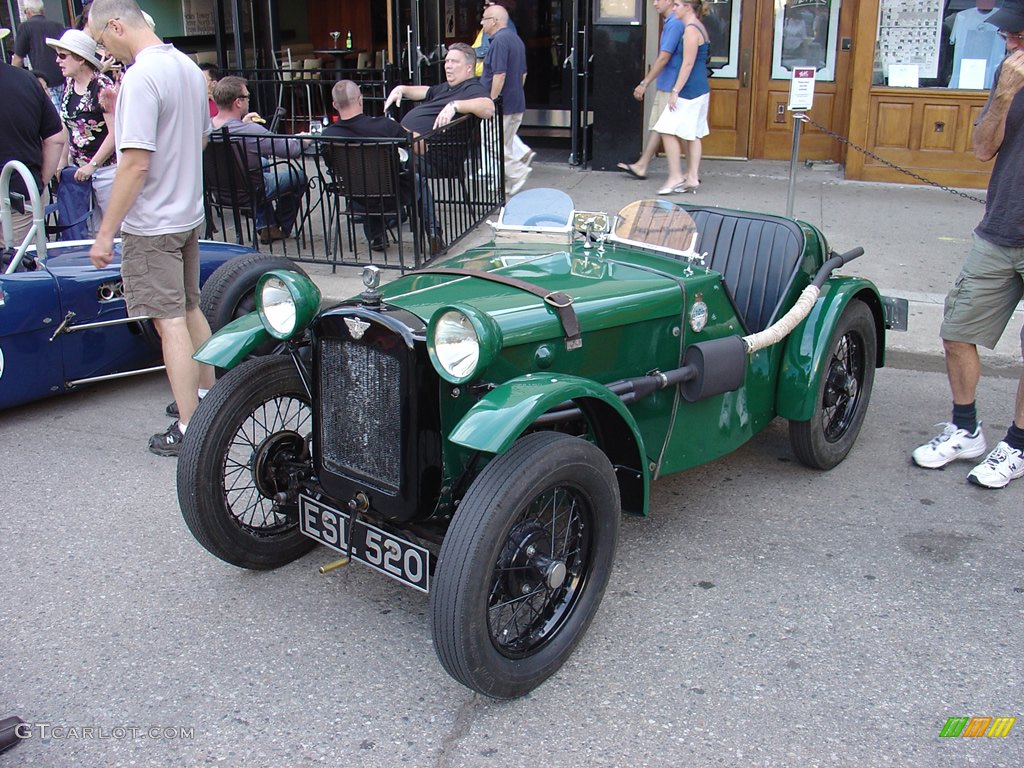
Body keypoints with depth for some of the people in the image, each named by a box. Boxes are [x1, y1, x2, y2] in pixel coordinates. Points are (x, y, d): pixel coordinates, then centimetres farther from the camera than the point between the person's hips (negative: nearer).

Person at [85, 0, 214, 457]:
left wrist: (106, 231, -18)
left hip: (152, 223, -9)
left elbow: (136, 163, -24)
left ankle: (188, 429, 0)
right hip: (189, 213, 9)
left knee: (170, 322, -4)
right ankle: (208, 395, 32)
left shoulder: (140, 78, -20)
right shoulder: (188, 67, 7)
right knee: (190, 310, 19)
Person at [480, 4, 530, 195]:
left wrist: (491, 101, -19)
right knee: (505, 144, 14)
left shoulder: (499, 41, -16)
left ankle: (518, 170, -9)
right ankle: (507, 183, 17)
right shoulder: (516, 39, 15)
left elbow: (499, 74, -23)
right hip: (517, 103, 10)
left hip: (502, 104, -10)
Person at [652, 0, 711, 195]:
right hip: (700, 89, 10)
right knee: (693, 135, 11)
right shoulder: (698, 28, 16)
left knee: (668, 131, -9)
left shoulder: (691, 29, -14)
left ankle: (675, 176, -6)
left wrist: (675, 91, -18)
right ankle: (692, 177, 14)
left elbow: (688, 64, -19)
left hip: (690, 90, -10)